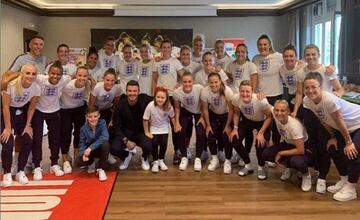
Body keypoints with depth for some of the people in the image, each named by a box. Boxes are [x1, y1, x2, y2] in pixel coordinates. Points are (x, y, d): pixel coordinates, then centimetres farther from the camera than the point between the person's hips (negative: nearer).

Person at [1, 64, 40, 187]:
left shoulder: (36, 88, -16)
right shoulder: (11, 85, -29)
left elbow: (31, 108, -3)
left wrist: (28, 125, -4)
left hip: (22, 113, 4)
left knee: (28, 142, -5)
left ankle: (20, 172, 12)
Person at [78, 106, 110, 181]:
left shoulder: (102, 123, -23)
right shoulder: (83, 128, -15)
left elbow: (105, 137, -36)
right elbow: (82, 143, -11)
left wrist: (91, 147, -41)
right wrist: (83, 154, -33)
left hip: (101, 148, -2)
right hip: (90, 150, 2)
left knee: (105, 145, -36)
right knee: (81, 162, -24)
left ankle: (101, 169, -15)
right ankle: (92, 163, 15)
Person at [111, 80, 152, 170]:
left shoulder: (145, 100, -14)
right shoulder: (120, 105, -13)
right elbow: (117, 126, -8)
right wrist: (126, 141, -20)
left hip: (141, 132, 0)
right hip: (125, 133, 0)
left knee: (148, 146, -31)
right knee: (114, 149, -25)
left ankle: (144, 158, 10)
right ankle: (127, 155, 14)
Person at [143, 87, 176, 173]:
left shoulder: (169, 107, -24)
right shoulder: (150, 106, -30)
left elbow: (172, 117, -3)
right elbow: (145, 120, -19)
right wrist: (147, 132, -14)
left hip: (164, 128, 1)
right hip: (153, 128, -1)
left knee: (164, 143, -7)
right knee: (155, 143, -13)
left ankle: (161, 160, 19)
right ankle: (155, 162, 9)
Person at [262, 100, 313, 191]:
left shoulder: (294, 125, -34)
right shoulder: (276, 115, -20)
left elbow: (301, 150, -32)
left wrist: (281, 153, -22)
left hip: (304, 147, -6)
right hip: (288, 144, 6)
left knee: (295, 161, -37)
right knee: (266, 154, -11)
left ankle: (306, 175, -2)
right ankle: (288, 165, 14)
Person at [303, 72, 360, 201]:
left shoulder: (329, 99, -37)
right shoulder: (307, 101, -16)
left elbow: (339, 122, -26)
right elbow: (324, 120, 0)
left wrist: (349, 142, -16)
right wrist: (332, 137, 5)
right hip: (343, 128, 8)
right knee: (334, 149, 8)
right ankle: (344, 180, 28)